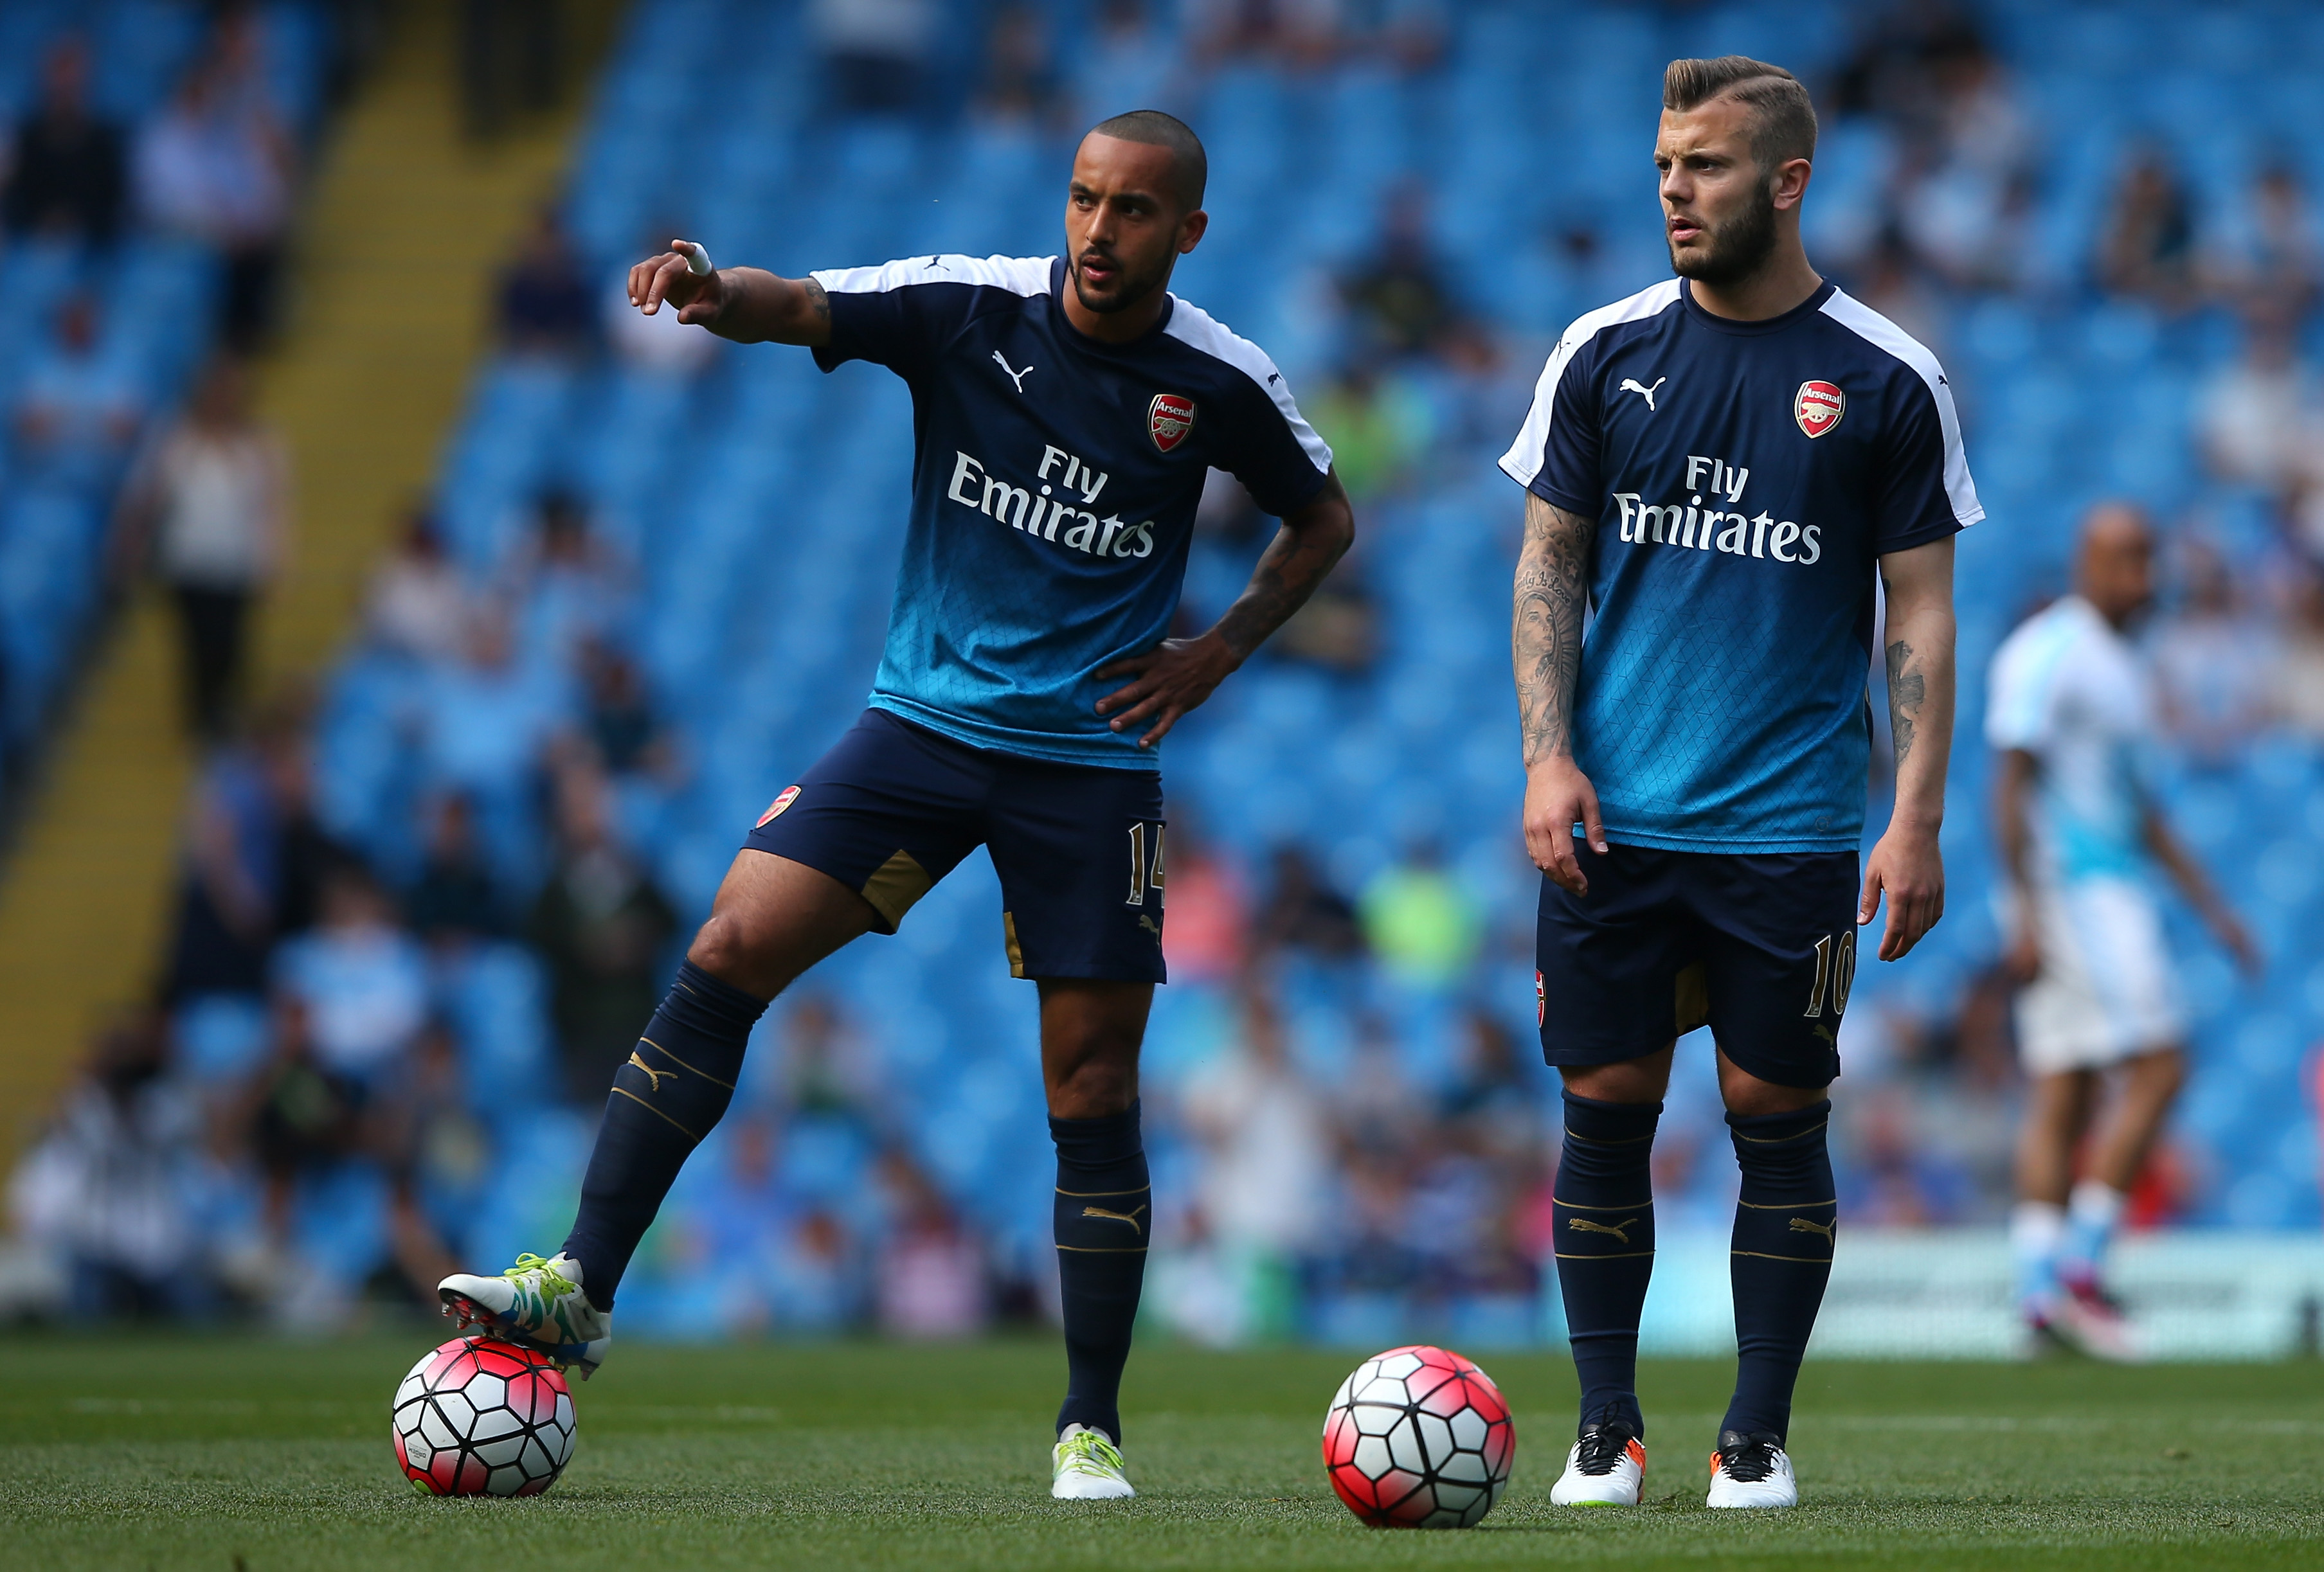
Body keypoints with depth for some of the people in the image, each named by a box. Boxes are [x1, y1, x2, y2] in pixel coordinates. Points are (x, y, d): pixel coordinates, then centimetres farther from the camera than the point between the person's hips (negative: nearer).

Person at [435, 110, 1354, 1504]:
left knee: (1094, 1092, -1)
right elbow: (799, 308, -18)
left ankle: (1093, 1427, 10)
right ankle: (584, 1291, -12)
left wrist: (1218, 655, 2)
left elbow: (1324, 521, 14)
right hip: (926, 719, 1)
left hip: (1093, 757, -1)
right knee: (729, 954, -14)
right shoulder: (970, 306, -5)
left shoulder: (1223, 383, -3)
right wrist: (712, 290, -41)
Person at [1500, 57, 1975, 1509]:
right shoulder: (1607, 353, 5)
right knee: (1607, 1105, 1)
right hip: (1615, 817, 2)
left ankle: (1758, 1439, 9)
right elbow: (1550, 564, 9)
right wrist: (1548, 757, -3)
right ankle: (1606, 1432, 11)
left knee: (1780, 1117, 0)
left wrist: (1918, 819, -6)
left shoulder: (1887, 383, -1)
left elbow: (1922, 611, 2)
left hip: (1790, 828, -2)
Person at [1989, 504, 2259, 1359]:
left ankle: (2041, 1293, 1)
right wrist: (2027, 913, -22)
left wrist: (2208, 901, 24)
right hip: (2066, 888, -10)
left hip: (2112, 893, 10)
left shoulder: (2116, 662, 19)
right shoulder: (2048, 653, -11)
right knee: (2158, 1067, -13)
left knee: (2063, 1095, 4)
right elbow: (2010, 783, -16)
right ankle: (2080, 1266, -12)